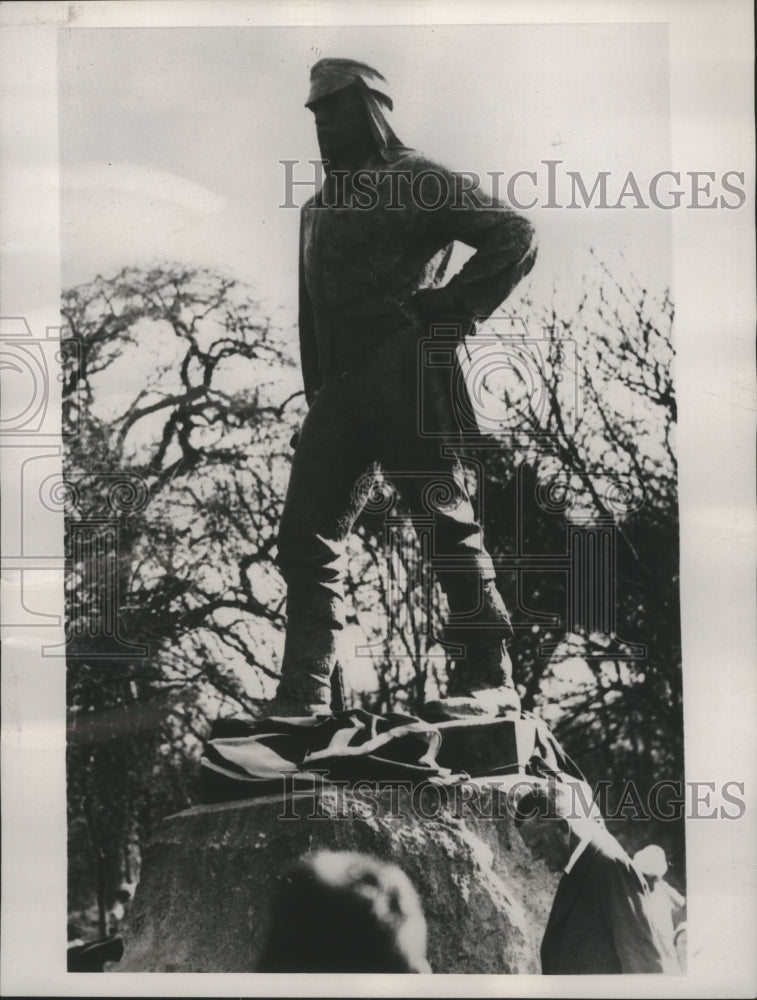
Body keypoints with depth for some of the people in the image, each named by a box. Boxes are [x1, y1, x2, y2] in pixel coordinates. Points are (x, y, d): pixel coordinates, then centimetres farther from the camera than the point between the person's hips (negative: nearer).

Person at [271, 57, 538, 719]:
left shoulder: (418, 182, 4)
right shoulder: (318, 208, 25)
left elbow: (517, 237, -3)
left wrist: (452, 309, -10)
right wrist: (317, 393, 17)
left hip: (406, 374, -7)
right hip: (340, 387, 8)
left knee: (449, 526, -5)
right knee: (305, 536, 3)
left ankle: (489, 681, 3)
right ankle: (302, 698, 8)